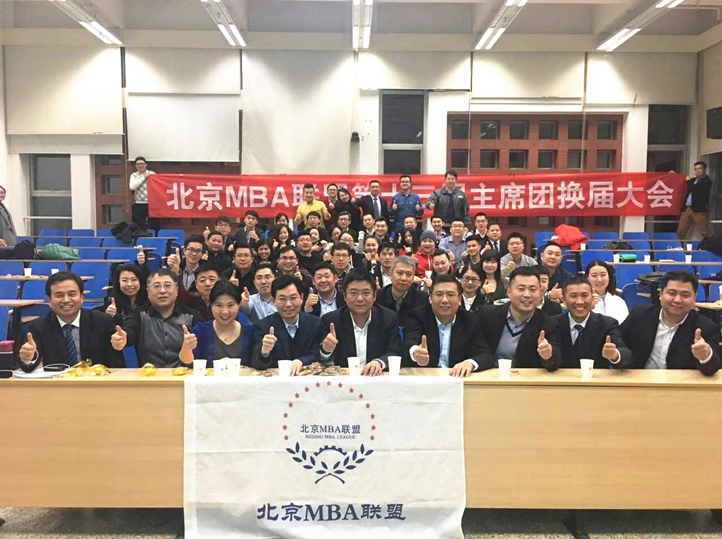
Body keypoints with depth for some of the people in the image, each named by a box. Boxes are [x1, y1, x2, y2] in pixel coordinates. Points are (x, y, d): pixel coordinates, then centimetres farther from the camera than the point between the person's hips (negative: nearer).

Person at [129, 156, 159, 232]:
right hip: (139, 205, 1)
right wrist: (143, 178, -7)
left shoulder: (152, 174, 5)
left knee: (155, 226, 3)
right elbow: (132, 187, -8)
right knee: (139, 227, 5)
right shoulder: (134, 175, 9)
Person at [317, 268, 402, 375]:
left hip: (376, 377, 1)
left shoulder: (390, 318, 0)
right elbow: (322, 363, -3)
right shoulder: (330, 321, -2)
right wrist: (325, 351, -25)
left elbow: (395, 354, -5)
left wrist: (379, 362, -26)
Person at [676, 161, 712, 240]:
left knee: (705, 233, -10)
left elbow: (693, 189, -17)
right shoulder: (693, 180, 19)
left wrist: (688, 181, 1)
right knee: (680, 232, 5)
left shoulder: (707, 181, -3)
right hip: (687, 209, 7)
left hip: (699, 210, -7)